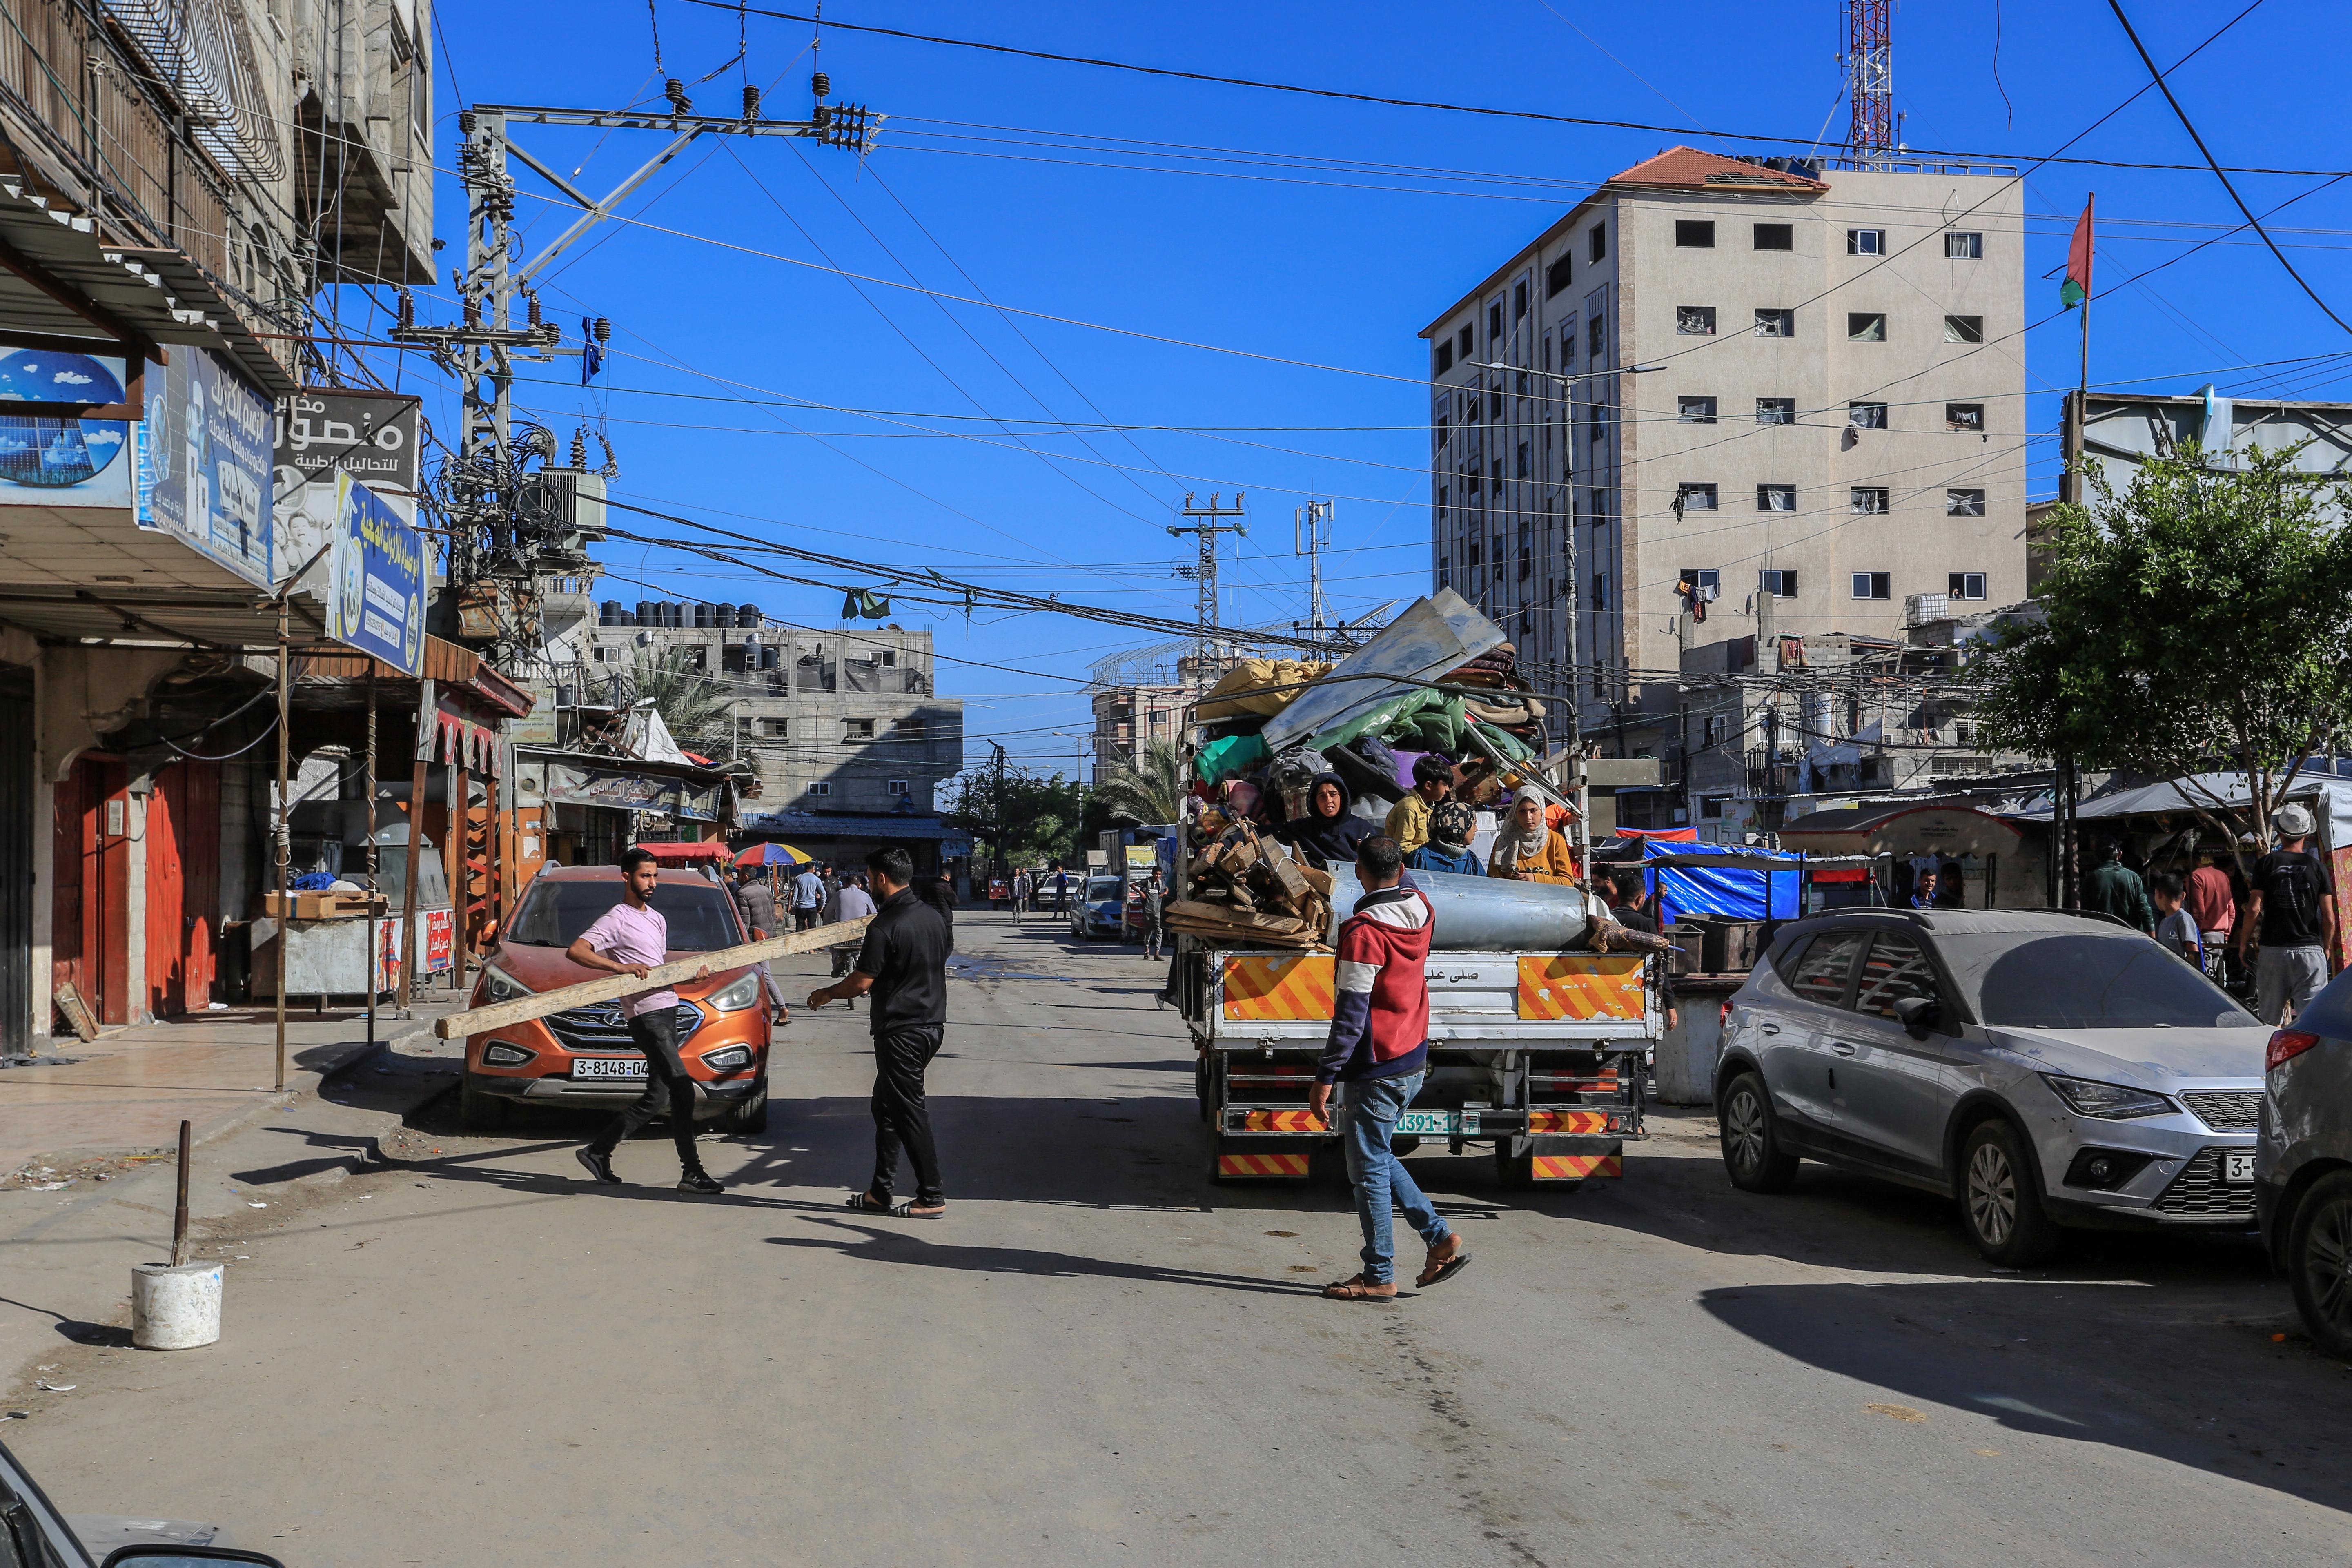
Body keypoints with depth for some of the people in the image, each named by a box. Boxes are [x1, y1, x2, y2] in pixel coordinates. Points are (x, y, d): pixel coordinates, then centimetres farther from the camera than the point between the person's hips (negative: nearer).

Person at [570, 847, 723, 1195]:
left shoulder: (657, 919, 21)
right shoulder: (616, 920, -6)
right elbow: (575, 951, -17)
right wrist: (622, 968, -26)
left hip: (668, 1010, 9)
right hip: (646, 1015, -9)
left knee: (657, 1097, 11)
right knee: (682, 1090, -15)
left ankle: (598, 1150, 22)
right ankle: (692, 1172, -12)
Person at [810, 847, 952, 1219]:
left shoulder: (884, 927, -19)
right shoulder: (933, 917, 7)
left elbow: (862, 982, -15)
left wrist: (828, 993, 4)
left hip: (901, 1031, -9)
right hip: (932, 1023, 9)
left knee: (909, 1111, 0)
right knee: (886, 1106, 17)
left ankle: (932, 1197, 4)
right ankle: (880, 1191, 21)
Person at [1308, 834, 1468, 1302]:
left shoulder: (1363, 931, -21)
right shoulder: (1421, 909, 1)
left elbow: (1352, 1013, -21)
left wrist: (1325, 1077, -17)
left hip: (1376, 1070, -8)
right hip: (1415, 1061, 8)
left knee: (1368, 1171, 3)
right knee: (1378, 1157, 21)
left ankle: (1379, 1277, 11)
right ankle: (1442, 1239, 17)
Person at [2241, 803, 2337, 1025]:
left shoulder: (2266, 864, 0)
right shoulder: (2317, 867, 2)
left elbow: (2254, 910, -5)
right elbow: (2329, 917, 1)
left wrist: (2243, 944, 5)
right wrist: (2326, 948, 16)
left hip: (2273, 950, 0)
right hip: (2310, 950, 0)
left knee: (2269, 1019, 7)